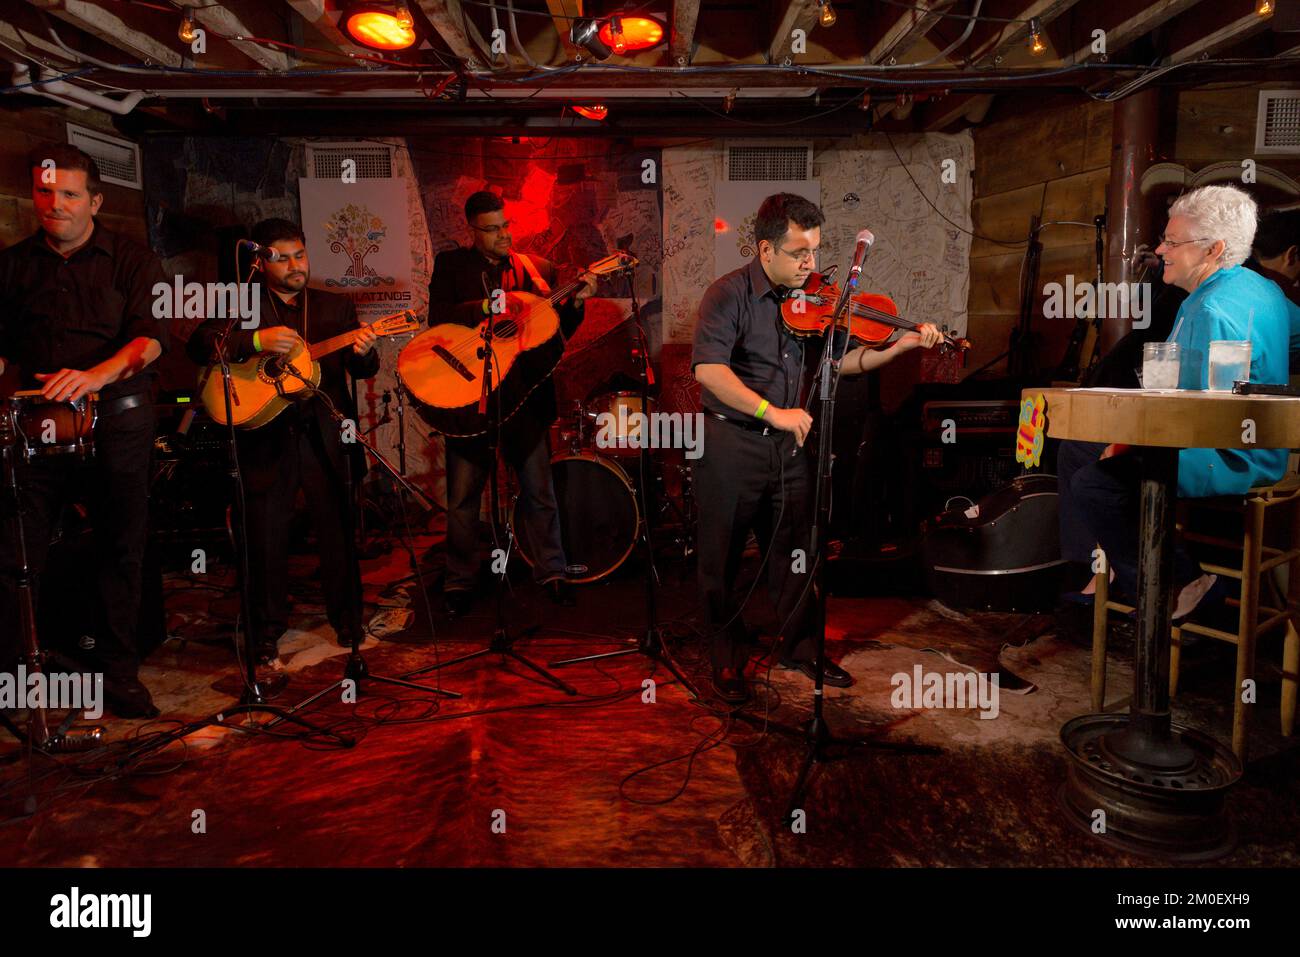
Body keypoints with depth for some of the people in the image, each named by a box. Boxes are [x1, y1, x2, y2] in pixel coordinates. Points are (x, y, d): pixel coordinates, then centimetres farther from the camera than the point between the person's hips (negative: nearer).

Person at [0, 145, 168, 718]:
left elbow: (151, 338, -10)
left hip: (118, 419, -2)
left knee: (121, 549, 5)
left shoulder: (132, 262, 4)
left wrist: (96, 375, -26)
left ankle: (118, 671, 17)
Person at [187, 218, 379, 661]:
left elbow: (364, 370, 6)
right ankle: (268, 625, 22)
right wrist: (257, 341, -21)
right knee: (265, 537, 5)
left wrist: (363, 352, -18)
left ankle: (346, 616, 22)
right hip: (265, 436, -1)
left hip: (325, 435, 1)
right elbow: (198, 345, -7)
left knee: (339, 529, 4)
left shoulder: (336, 305, 12)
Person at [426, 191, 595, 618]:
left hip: (525, 391, 1)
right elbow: (438, 318, -9)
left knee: (540, 490, 6)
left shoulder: (538, 269, 9)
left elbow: (559, 330, 7)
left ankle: (552, 571, 22)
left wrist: (575, 302, -12)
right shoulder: (450, 264, 5)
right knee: (463, 496, 5)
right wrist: (486, 308, -21)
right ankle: (459, 580, 20)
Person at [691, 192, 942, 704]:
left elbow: (839, 361, 10)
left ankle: (797, 644, 33)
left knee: (795, 552, 14)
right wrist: (771, 411, -32)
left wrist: (904, 344, -1)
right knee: (723, 559, 7)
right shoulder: (729, 294, -13)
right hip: (732, 444, -5)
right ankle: (728, 658, 24)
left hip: (788, 443, 5)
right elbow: (708, 368, -27)